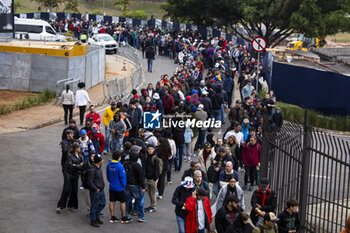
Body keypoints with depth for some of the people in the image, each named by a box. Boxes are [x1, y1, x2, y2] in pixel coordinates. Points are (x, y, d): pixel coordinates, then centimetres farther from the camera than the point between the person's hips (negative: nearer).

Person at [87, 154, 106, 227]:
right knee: (94, 206, 4)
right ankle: (93, 221, 17)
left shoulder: (99, 167, 5)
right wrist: (96, 189, -18)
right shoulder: (92, 170, -23)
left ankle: (97, 217, 36)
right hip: (95, 191, -9)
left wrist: (102, 187, 14)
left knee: (102, 204, 18)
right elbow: (90, 182, -23)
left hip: (101, 190, 9)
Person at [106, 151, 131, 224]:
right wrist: (124, 185, -1)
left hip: (111, 187, 6)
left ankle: (112, 217, 19)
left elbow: (108, 176, 10)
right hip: (119, 188, -6)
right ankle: (124, 218, 15)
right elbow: (123, 177, -17)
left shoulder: (109, 165, -2)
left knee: (112, 202, 12)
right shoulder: (120, 166, -22)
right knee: (123, 202, 7)